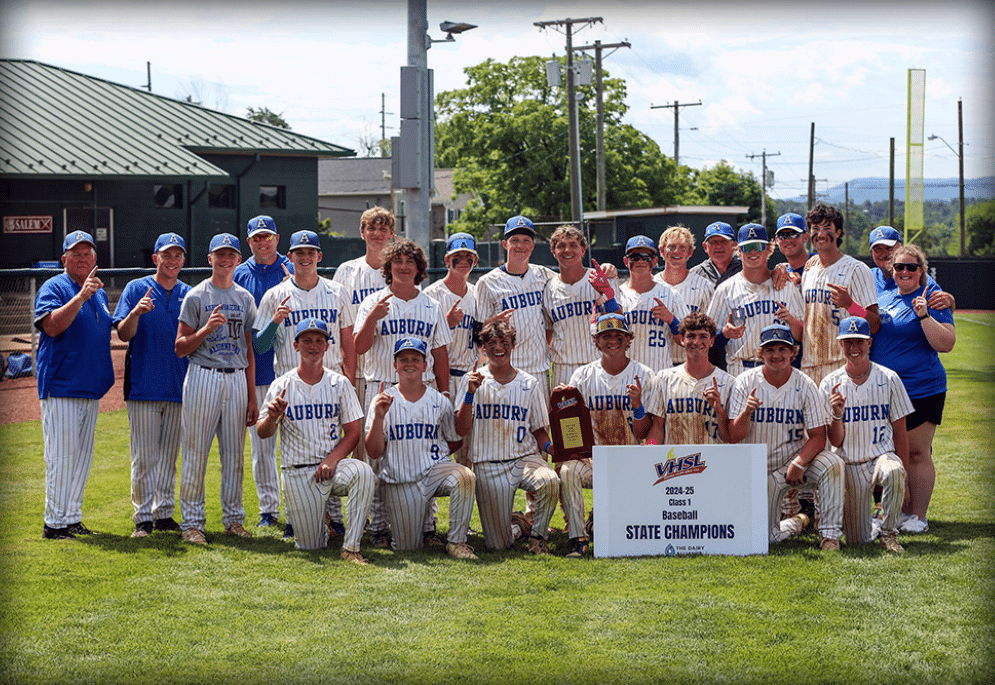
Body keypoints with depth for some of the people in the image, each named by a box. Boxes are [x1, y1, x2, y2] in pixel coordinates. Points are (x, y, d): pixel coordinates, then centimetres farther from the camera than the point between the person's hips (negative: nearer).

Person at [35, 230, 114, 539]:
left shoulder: (100, 293, 18)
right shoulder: (53, 287, -5)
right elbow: (52, 326, -22)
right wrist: (80, 297, -29)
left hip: (91, 388, 8)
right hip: (61, 387, -8)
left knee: (82, 456, 10)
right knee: (61, 456, -7)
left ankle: (72, 518, 18)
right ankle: (54, 523, -3)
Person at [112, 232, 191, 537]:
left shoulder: (189, 295, 11)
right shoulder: (136, 289, 2)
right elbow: (123, 334, -4)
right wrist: (136, 312, -24)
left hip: (178, 388, 3)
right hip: (143, 386, -3)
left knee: (168, 456, 9)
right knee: (144, 457, -3)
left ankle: (164, 514, 16)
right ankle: (143, 517, 3)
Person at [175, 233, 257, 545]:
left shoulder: (245, 298, 13)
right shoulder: (196, 296, 0)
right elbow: (180, 348, -2)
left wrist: (252, 398, 11)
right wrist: (207, 329, -20)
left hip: (237, 379, 4)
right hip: (203, 377, -4)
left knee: (234, 453, 7)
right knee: (196, 452, -3)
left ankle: (233, 519, 16)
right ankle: (192, 521, 4)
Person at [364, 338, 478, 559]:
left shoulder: (440, 402, 6)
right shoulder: (383, 402, 1)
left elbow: (455, 442, 15)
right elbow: (374, 452, -6)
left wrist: (430, 454, 1)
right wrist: (379, 417, -19)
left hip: (435, 470, 1)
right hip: (399, 483, -1)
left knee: (464, 477, -32)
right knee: (407, 547, -2)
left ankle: (456, 541, -17)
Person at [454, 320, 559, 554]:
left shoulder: (529, 384, 9)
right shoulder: (472, 381, 4)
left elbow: (539, 430, 14)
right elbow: (461, 430, -4)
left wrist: (549, 446, -8)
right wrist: (470, 393, -17)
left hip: (525, 457, 1)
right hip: (488, 466, -1)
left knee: (549, 482, -35)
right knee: (498, 545, -9)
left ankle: (537, 535, -7)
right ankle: (518, 525, 28)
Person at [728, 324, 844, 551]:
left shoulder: (805, 386, -8)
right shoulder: (745, 383, -7)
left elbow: (818, 436, -11)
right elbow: (734, 437, -10)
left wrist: (798, 464, -28)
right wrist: (746, 413, -30)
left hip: (798, 458, -1)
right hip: (760, 470, 1)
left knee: (832, 464, -33)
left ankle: (829, 534, -20)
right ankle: (796, 523, 33)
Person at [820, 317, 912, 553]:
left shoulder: (889, 379, -1)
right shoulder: (830, 384, 0)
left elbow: (900, 432, 2)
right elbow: (836, 441, -1)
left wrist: (902, 477, -5)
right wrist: (836, 415, -22)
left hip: (882, 456, -1)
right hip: (850, 466, 1)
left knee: (893, 472, -39)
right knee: (857, 540, -5)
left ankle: (888, 532, -16)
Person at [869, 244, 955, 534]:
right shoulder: (883, 298, 13)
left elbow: (946, 344, -14)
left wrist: (924, 315, -23)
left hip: (921, 389, -6)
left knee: (917, 453, -3)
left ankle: (919, 516, 4)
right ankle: (901, 510, 21)